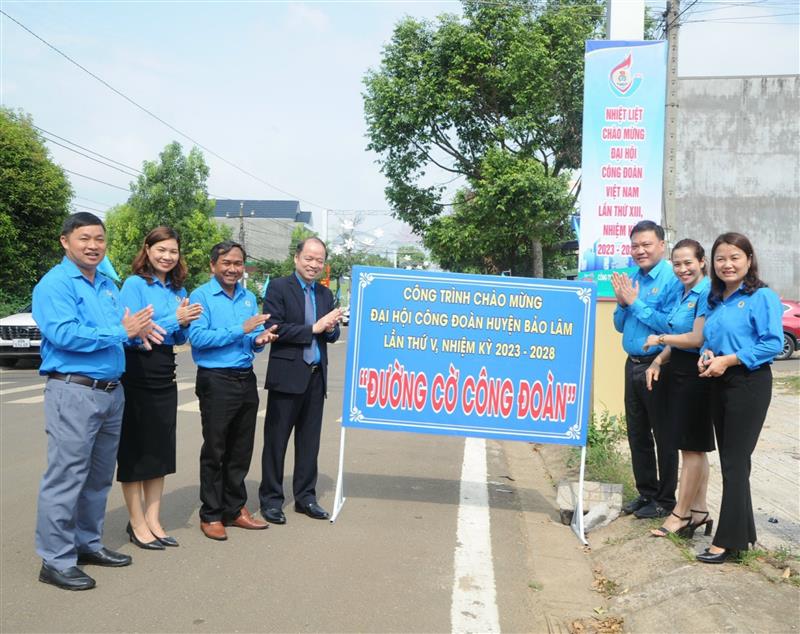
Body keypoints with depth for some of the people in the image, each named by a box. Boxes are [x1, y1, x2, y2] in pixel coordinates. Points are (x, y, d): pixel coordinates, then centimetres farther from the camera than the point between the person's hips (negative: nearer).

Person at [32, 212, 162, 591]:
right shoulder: (54, 284, -9)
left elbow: (123, 325, 18)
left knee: (99, 477, 16)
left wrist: (137, 330, -6)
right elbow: (64, 333, -22)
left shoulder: (107, 285, 16)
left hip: (111, 392, 9)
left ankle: (88, 543, 29)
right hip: (74, 391, -8)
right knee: (67, 477, -4)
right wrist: (121, 331, -18)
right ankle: (56, 560, 6)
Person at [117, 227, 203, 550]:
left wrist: (186, 322, -6)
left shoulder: (178, 290, 9)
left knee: (161, 450, 11)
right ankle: (137, 523, 15)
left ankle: (153, 520, 22)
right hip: (137, 376, -6)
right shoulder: (134, 284, -9)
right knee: (135, 450, 4)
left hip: (165, 378, 7)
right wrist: (174, 319, -19)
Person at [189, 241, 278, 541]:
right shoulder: (201, 296, -6)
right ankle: (211, 515, 15)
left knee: (241, 449, 13)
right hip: (215, 381, -6)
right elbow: (198, 337, -18)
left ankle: (235, 509, 26)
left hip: (246, 379, 6)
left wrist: (259, 339, -7)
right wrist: (241, 329, -20)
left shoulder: (249, 298, 12)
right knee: (214, 451, 3)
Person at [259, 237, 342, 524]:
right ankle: (270, 499, 16)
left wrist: (330, 329, -9)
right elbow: (275, 329, -15)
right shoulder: (278, 288, -5)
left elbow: (331, 334, 14)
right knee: (276, 440, 4)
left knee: (309, 440, 12)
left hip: (316, 376, 5)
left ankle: (305, 496, 24)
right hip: (287, 375, -5)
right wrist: (314, 328, -17)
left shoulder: (325, 294, 13)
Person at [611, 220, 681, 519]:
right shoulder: (631, 279, 8)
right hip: (633, 365, 7)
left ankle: (665, 500, 20)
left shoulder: (672, 279, -14)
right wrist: (622, 303, -5)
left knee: (663, 436, 6)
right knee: (637, 435, 16)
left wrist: (635, 303, -17)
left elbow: (671, 325, -23)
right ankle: (646, 492, 30)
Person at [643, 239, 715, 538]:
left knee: (692, 447, 2)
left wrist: (659, 338, -8)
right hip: (678, 371, 9)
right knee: (692, 446, 14)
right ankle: (699, 510, 24)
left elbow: (697, 338, -20)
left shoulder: (706, 293, -16)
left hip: (695, 375, -9)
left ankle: (681, 514, 11)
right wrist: (659, 360, 0)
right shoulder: (682, 293, 12)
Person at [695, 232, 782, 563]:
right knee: (729, 460, 14)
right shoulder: (715, 300, 13)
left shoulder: (762, 297, -10)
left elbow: (773, 343, -17)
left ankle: (728, 540, 4)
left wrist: (728, 360, -20)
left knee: (735, 463, -5)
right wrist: (706, 356, -2)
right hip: (719, 385, 8)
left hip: (749, 384, -8)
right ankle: (743, 531, 27)